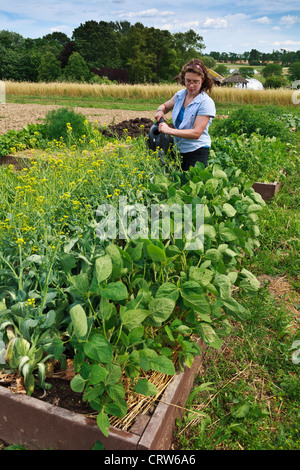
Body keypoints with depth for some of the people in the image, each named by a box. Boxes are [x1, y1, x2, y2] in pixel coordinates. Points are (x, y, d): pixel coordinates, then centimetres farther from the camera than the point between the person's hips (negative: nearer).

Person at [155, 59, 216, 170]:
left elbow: (196, 133, -20)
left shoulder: (206, 103, -13)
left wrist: (169, 130, -24)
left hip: (196, 152, -6)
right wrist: (160, 111, 0)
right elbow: (165, 106, 26)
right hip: (178, 150, 6)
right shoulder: (180, 95, 6)